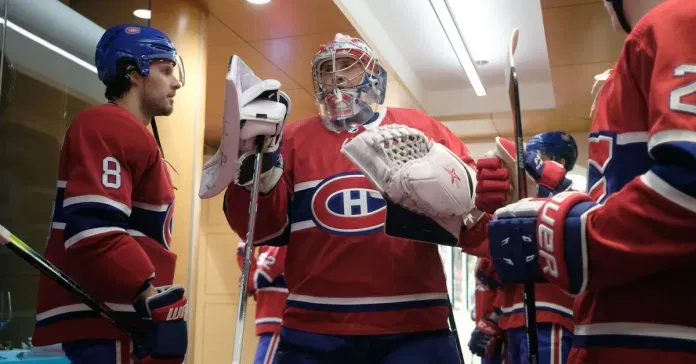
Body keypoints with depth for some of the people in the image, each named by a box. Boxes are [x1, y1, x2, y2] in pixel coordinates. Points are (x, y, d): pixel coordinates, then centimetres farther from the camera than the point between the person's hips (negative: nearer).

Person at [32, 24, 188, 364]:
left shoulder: (134, 136, 21)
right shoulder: (108, 128, -13)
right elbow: (94, 230, -25)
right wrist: (152, 296, -26)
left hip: (121, 318, 10)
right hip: (100, 320, -10)